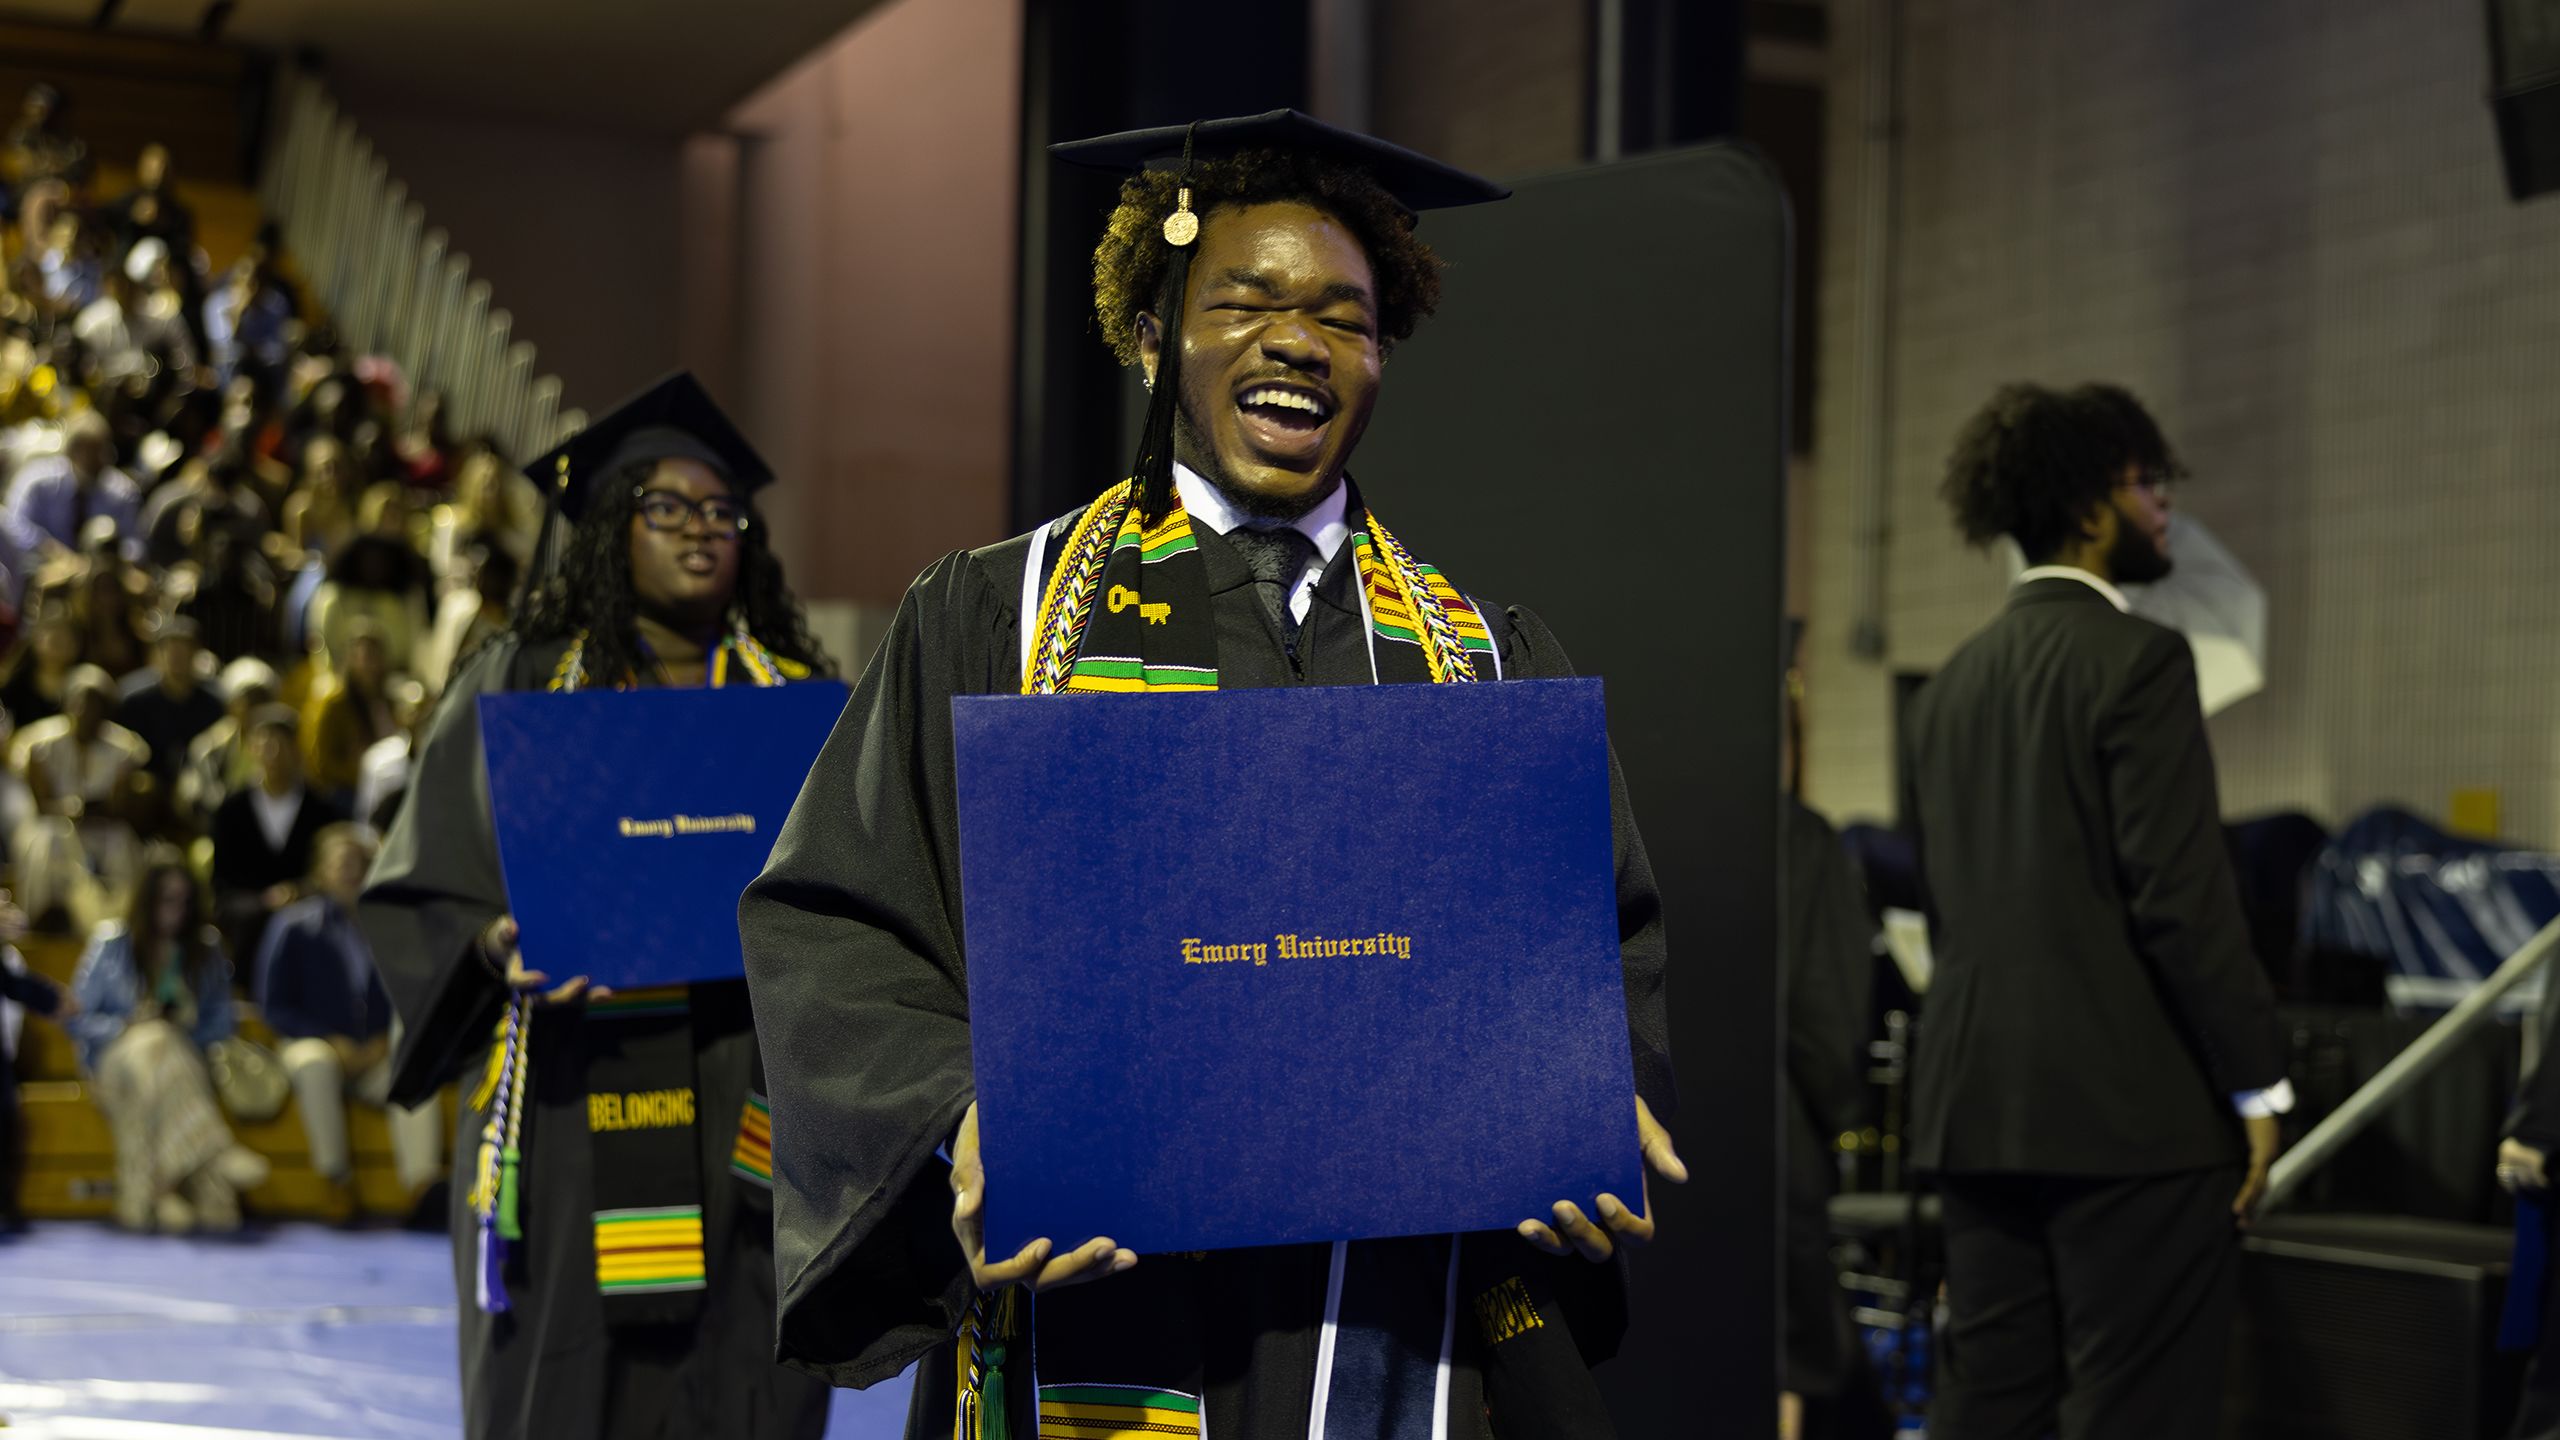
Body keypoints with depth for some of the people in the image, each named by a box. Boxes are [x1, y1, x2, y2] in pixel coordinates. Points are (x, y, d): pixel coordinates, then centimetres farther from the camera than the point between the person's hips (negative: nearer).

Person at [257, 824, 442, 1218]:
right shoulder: (294, 926, 0)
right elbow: (273, 1005, 0)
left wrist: (386, 1041, -7)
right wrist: (330, 1040, -12)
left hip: (378, 1052, 1)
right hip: (314, 1043, -1)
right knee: (315, 1064, -37)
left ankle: (422, 1182, -36)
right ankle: (337, 1177, -26)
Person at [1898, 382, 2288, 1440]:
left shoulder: (1949, 685, 14)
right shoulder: (2137, 660, -9)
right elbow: (2183, 896, -15)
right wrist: (2255, 1086, -9)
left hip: (1978, 1108, 8)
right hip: (2131, 1110, -8)